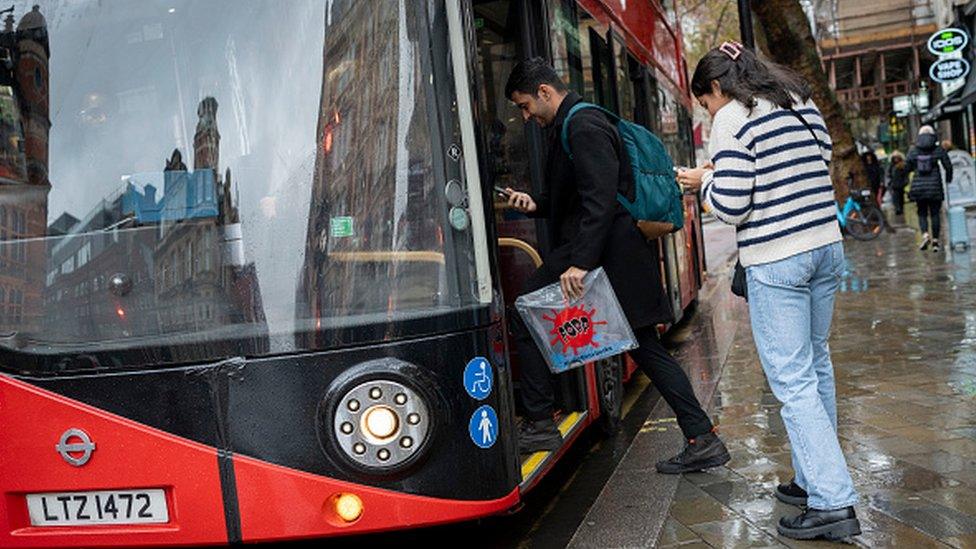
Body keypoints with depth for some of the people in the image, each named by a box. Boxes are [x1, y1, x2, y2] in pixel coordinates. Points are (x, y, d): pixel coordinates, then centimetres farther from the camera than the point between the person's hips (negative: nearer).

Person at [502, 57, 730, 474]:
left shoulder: (583, 126, -13)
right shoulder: (569, 125, 19)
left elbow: (600, 199, -23)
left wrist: (579, 263, -28)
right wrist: (536, 204, 11)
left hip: (605, 256, -10)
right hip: (621, 260, 10)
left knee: (526, 318, -2)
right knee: (646, 349, 11)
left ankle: (539, 425, 4)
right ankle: (703, 440, 14)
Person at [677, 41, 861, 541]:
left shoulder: (733, 117, -9)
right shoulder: (803, 103, 13)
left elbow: (730, 206, -16)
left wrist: (705, 181, 5)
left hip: (774, 261, -8)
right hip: (826, 247, 8)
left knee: (793, 380, -3)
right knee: (815, 364, 17)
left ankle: (832, 504, -2)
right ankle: (817, 479, 28)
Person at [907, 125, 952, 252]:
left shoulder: (913, 151, 0)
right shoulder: (939, 150, -3)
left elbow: (907, 168, 3)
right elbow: (948, 166, -1)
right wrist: (948, 179, 16)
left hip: (918, 186, 1)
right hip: (935, 186, -1)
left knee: (922, 214, 11)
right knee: (935, 214, 8)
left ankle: (925, 234, -13)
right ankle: (935, 241, 5)